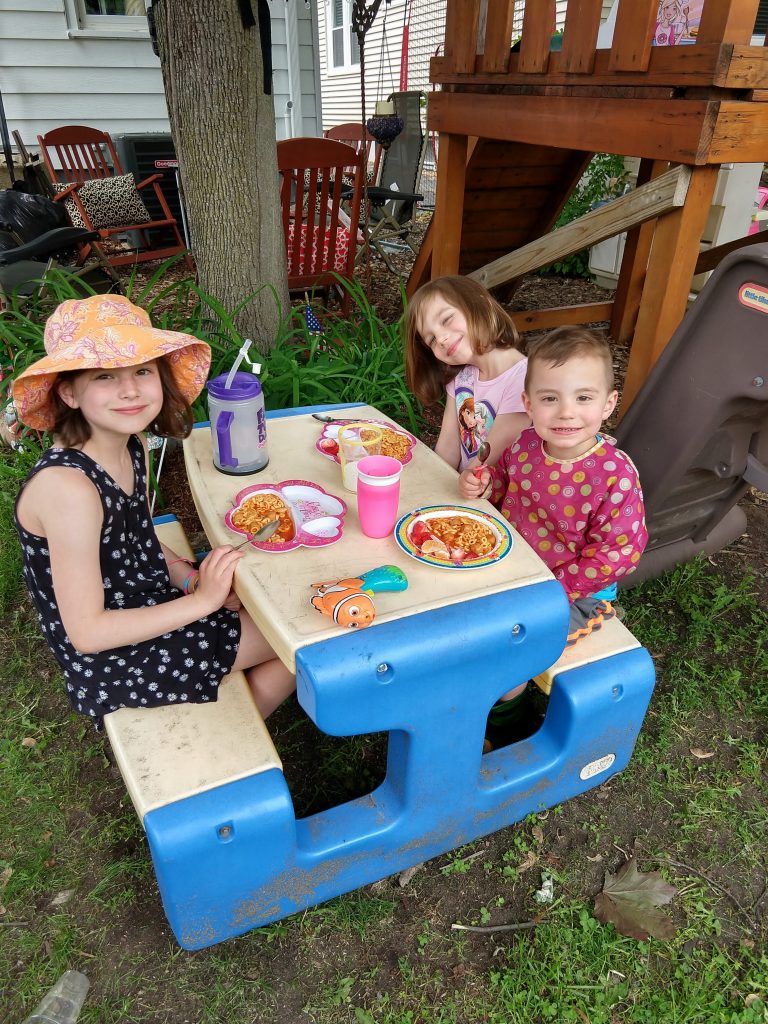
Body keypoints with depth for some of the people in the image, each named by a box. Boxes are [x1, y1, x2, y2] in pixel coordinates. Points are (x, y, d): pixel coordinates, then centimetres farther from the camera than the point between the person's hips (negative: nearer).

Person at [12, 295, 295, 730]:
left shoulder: (133, 445, -6)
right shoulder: (66, 486, -31)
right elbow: (87, 633, -26)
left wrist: (191, 578, -8)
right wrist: (201, 599, -24)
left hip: (152, 603, 8)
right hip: (114, 660, -8)